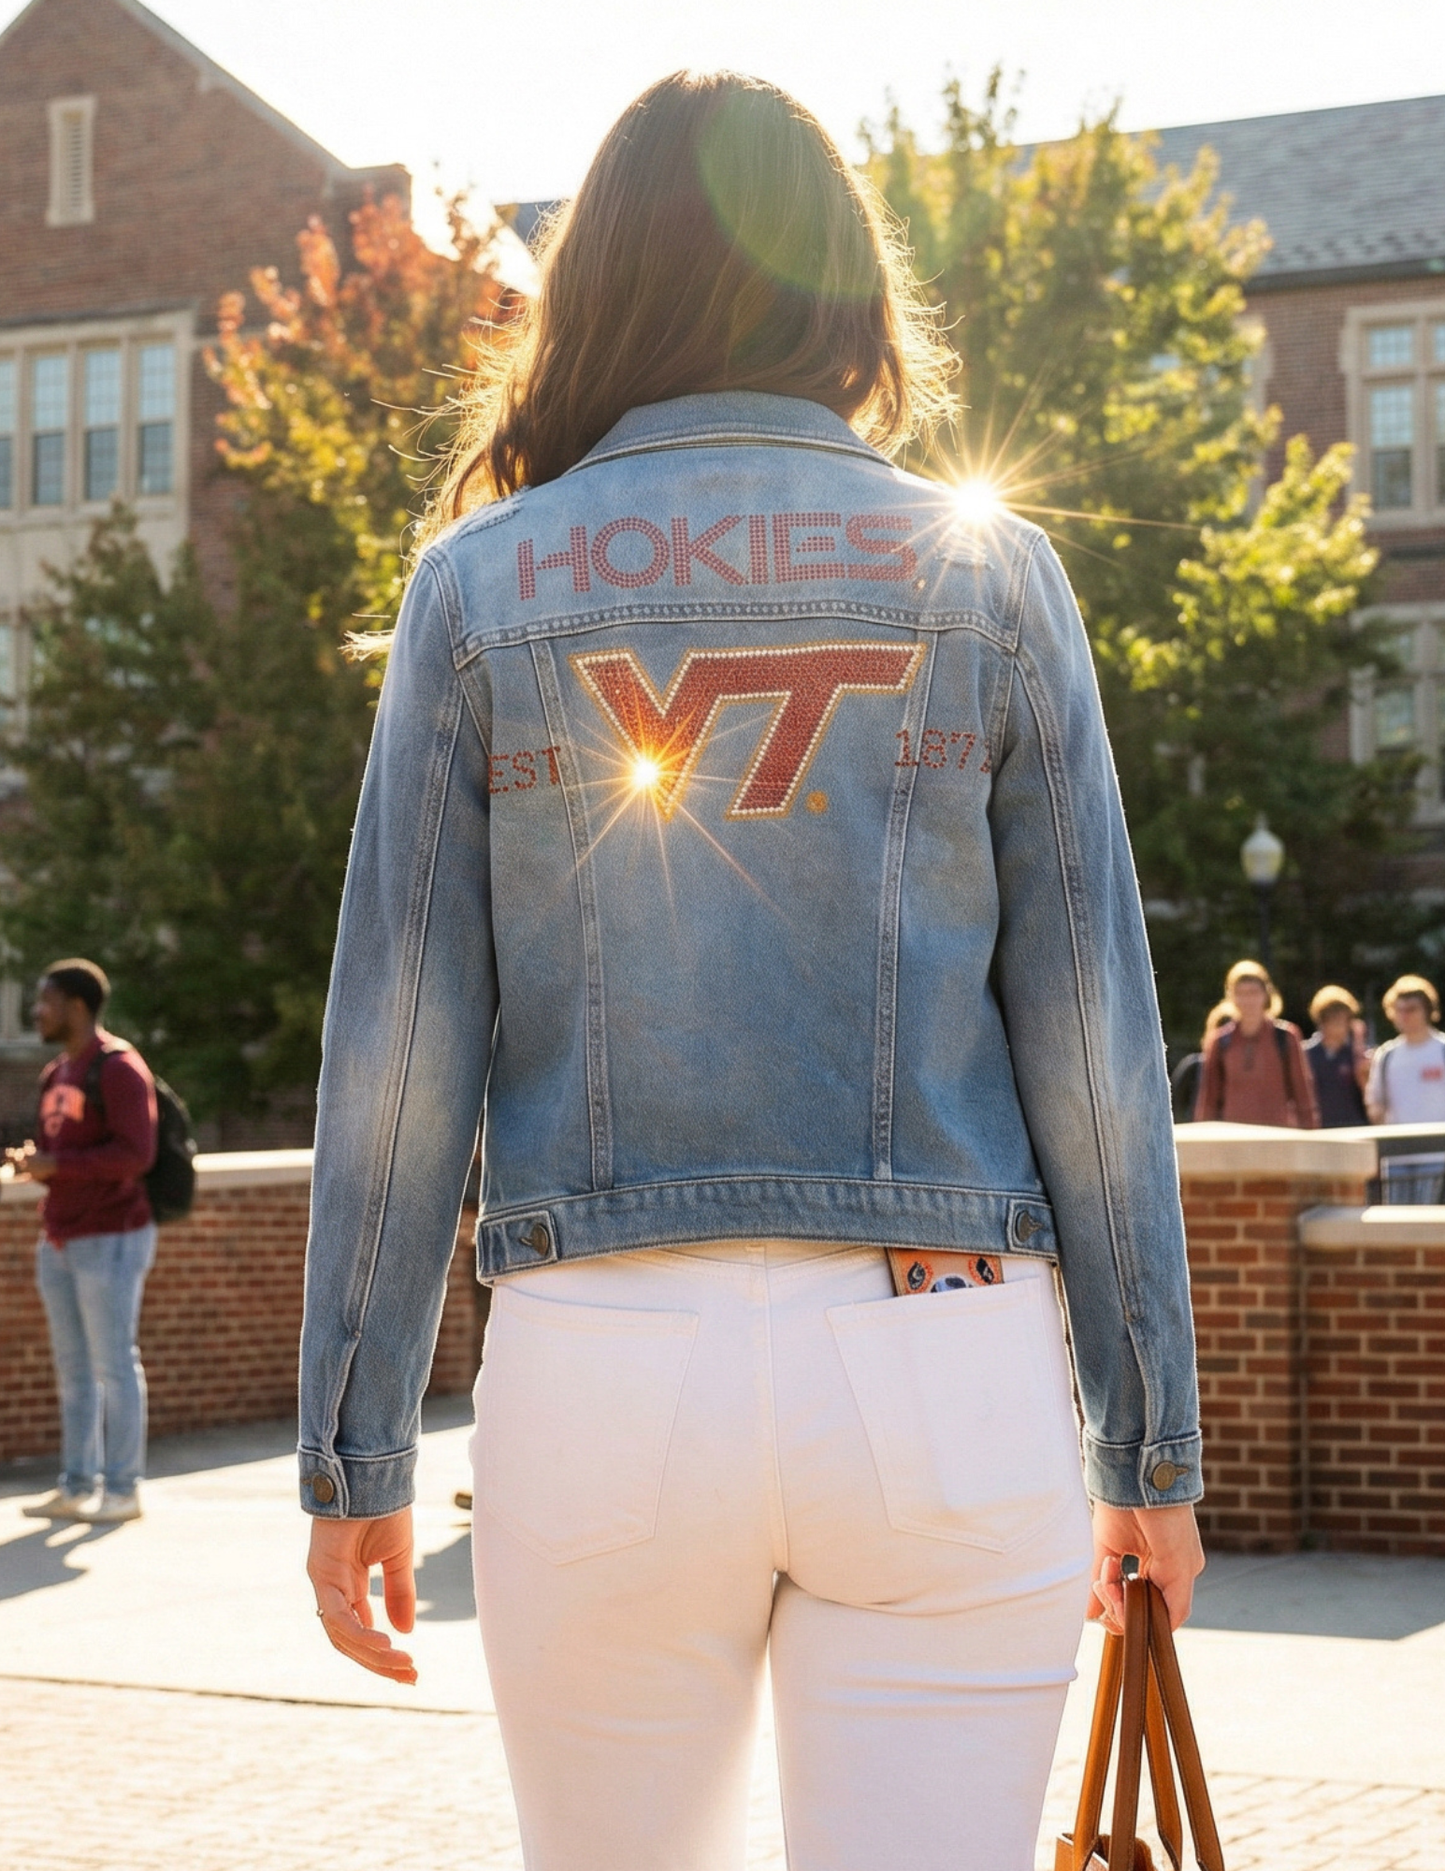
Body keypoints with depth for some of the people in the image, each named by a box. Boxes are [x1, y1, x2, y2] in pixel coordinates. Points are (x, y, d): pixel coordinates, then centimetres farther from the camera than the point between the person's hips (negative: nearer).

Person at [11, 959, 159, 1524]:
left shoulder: (118, 1068, -11)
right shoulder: (56, 1074, 16)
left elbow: (135, 1153, -19)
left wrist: (55, 1164, -18)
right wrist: (30, 1160, 3)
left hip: (111, 1240, -8)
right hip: (59, 1242, 8)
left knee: (113, 1366, -4)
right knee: (73, 1370, 9)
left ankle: (123, 1489, 1)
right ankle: (77, 1486, 13)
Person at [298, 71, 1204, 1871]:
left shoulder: (482, 585, 5)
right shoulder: (987, 576, 5)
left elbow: (395, 1043, 1)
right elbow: (1093, 1039, 3)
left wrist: (351, 1449, 7)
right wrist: (1150, 1444, 9)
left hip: (600, 1367, 1)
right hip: (944, 1378, 0)